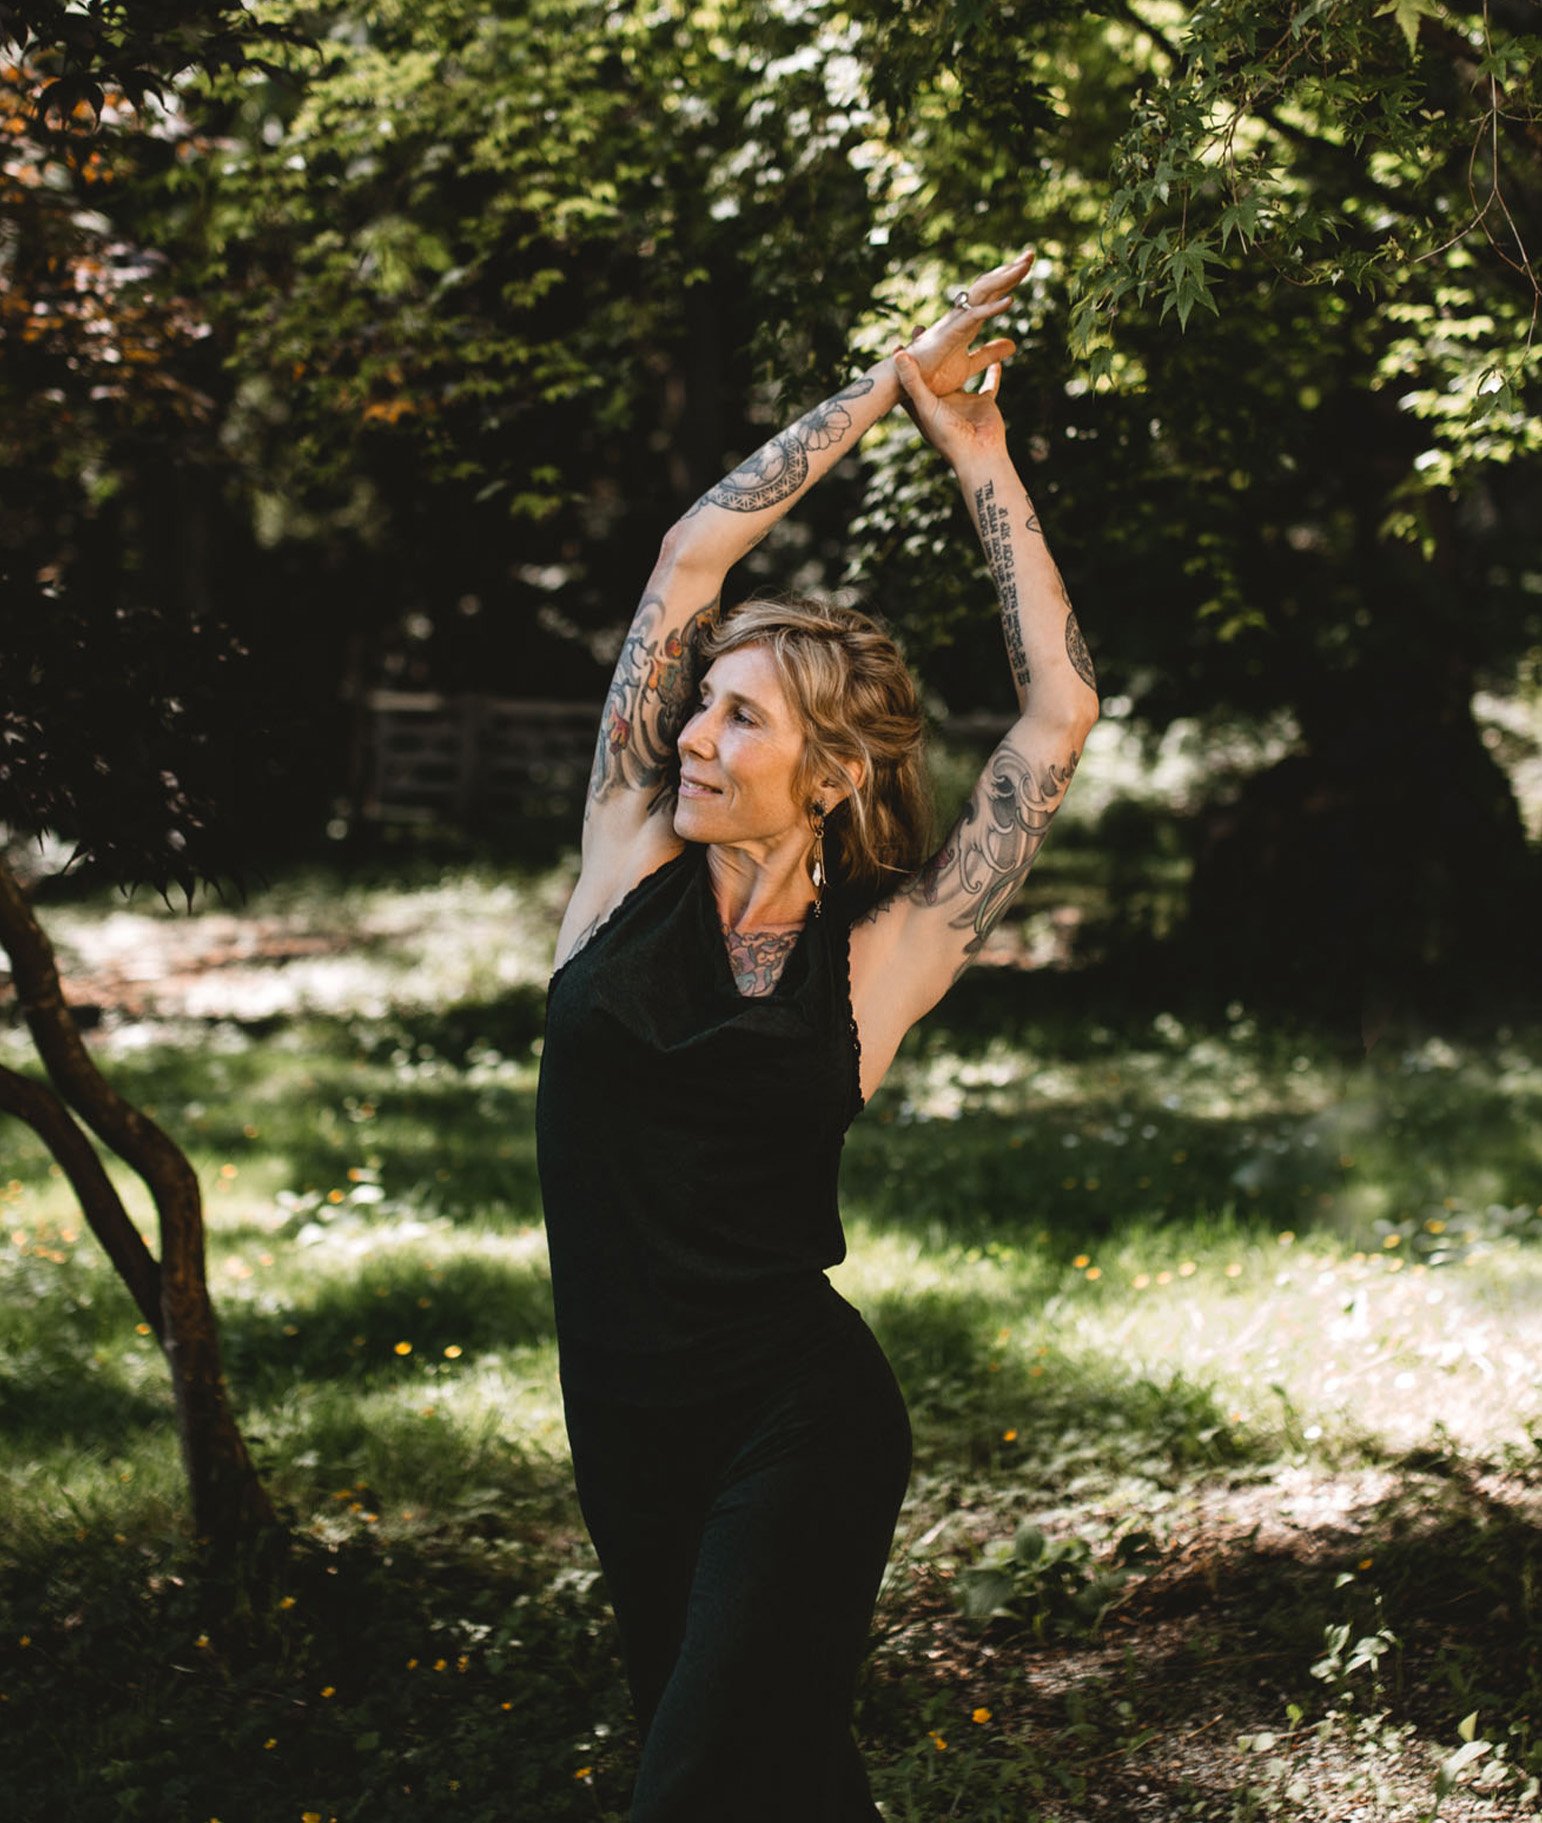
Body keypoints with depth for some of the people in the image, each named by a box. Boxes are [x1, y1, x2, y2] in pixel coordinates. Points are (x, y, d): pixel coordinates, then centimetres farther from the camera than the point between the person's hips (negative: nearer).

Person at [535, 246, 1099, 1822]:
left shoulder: (876, 960, -6)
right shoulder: (630, 867, 1)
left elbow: (1059, 715, -8)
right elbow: (691, 558, -2)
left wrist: (976, 456, -2)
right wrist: (883, 384, -1)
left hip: (798, 1433, -4)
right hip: (629, 1435, 4)